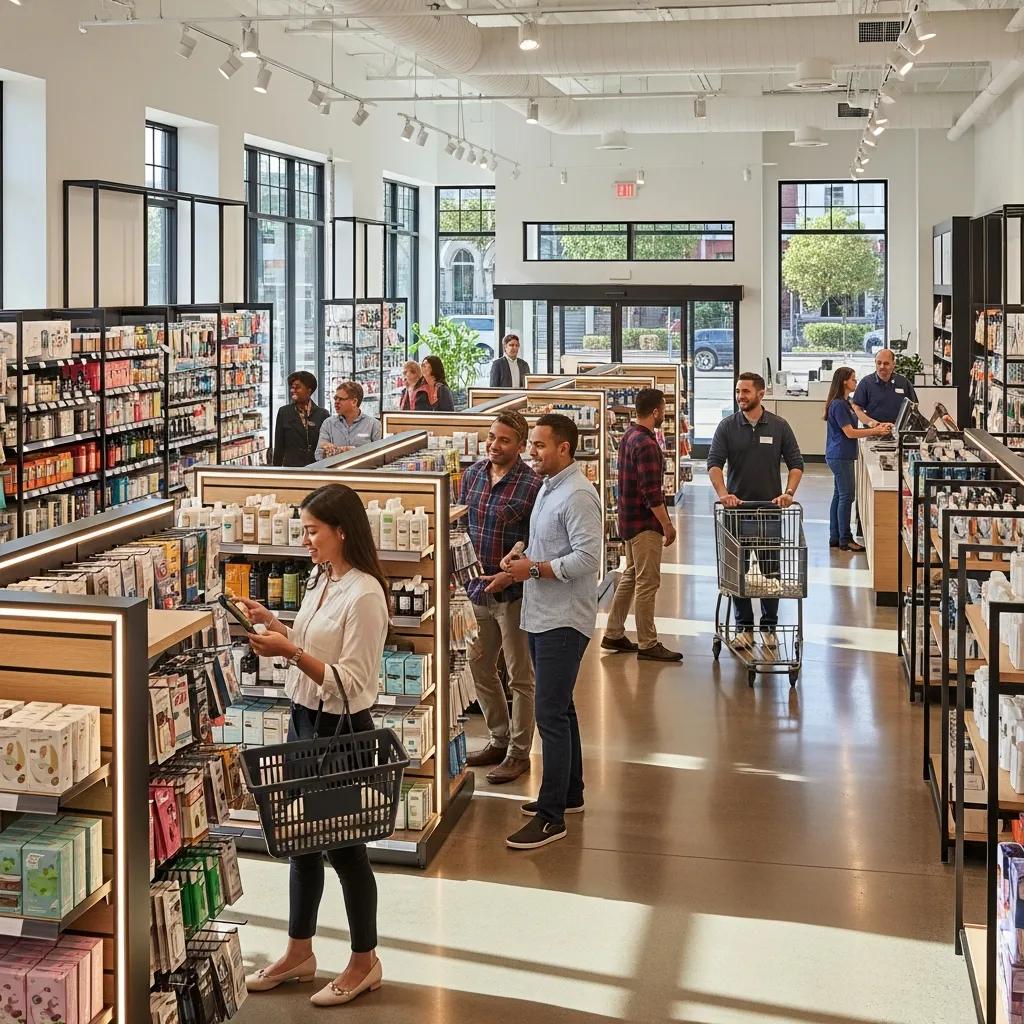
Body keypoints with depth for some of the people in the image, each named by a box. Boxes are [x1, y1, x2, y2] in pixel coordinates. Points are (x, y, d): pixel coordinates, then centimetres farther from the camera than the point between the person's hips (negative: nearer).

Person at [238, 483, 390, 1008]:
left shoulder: (364, 594, -22)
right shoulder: (321, 580, 6)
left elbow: (350, 682, -24)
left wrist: (289, 651, -28)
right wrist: (272, 624, 2)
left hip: (341, 730, -9)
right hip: (304, 722, 9)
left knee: (345, 847, 5)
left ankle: (364, 962, 23)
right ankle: (299, 953, 32)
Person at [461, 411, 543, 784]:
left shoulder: (532, 485, -15)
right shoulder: (473, 474, 4)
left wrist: (512, 573, -23)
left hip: (514, 591, -7)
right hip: (476, 586, 7)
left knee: (520, 677, 5)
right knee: (479, 667, 17)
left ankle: (518, 753, 17)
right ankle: (500, 739, 33)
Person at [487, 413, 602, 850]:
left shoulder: (578, 496, -18)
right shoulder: (549, 487, 14)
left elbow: (587, 558, -25)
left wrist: (534, 569, -17)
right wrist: (518, 562, 9)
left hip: (563, 621, -10)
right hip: (542, 617, 10)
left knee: (551, 715, -10)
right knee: (560, 709, 19)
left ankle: (551, 817, -6)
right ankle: (569, 793, 32)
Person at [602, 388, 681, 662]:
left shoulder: (628, 437, 10)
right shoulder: (646, 444, -21)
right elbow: (651, 492, -23)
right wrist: (667, 524, -16)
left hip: (629, 519, 10)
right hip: (645, 523, -10)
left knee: (630, 576, 18)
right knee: (648, 582, -3)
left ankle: (613, 635, 24)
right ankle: (648, 644, 2)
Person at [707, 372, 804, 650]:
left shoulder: (779, 426, 1)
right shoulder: (727, 427, 0)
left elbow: (795, 463, 1)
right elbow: (714, 463, -9)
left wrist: (789, 493, -14)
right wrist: (723, 494, -25)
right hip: (737, 507, 0)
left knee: (770, 570, 5)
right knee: (738, 570, 5)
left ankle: (769, 626, 16)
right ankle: (744, 627, 14)